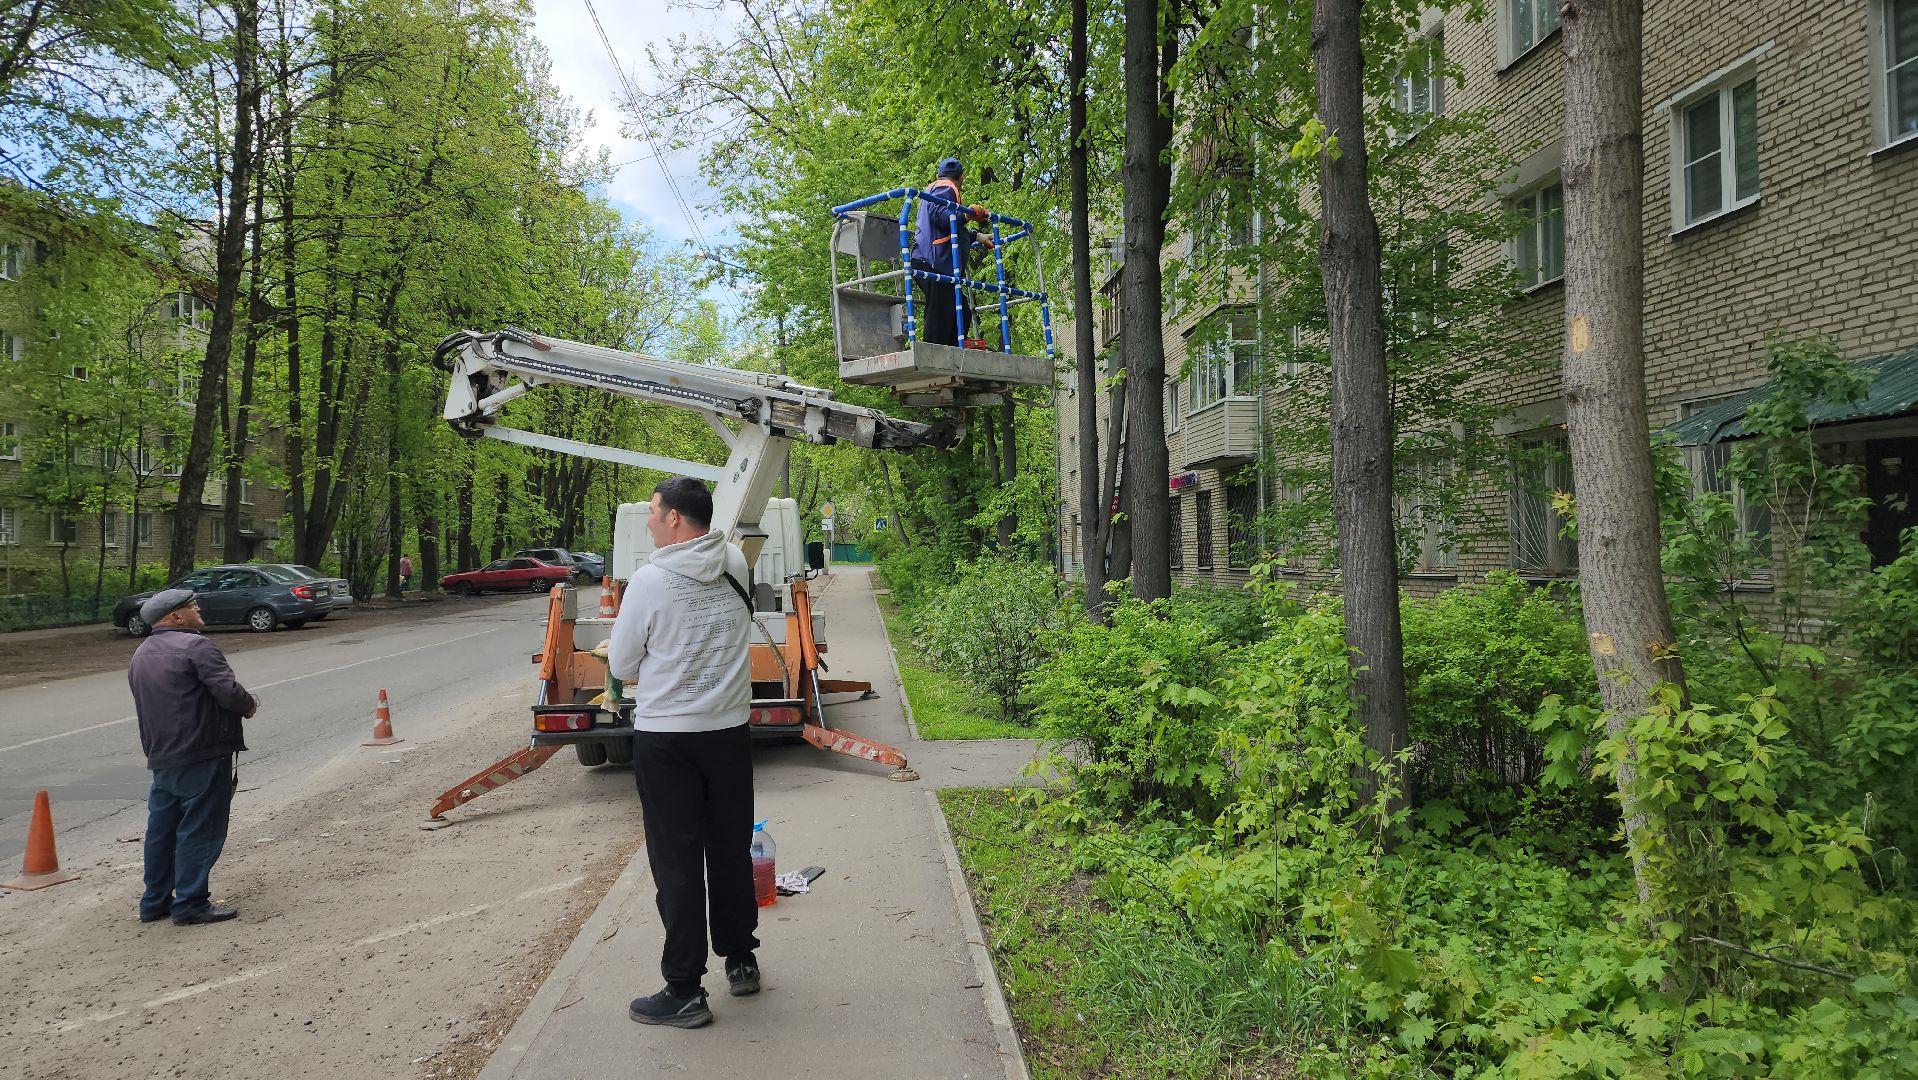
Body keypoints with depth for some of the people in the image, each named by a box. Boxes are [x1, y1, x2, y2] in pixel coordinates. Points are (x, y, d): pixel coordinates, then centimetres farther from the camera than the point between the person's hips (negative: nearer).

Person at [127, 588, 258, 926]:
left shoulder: (140, 655, 15)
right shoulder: (195, 645, -14)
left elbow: (152, 704, 20)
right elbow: (228, 691, -22)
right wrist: (249, 705, -3)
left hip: (161, 758, 9)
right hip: (203, 756, -9)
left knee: (162, 828, 16)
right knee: (199, 830, -1)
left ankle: (155, 902, 24)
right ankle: (190, 905, 3)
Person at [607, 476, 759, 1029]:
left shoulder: (650, 580, -15)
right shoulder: (736, 564, 0)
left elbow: (622, 665, -7)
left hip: (665, 738, -5)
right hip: (730, 730, 5)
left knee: (677, 863, 4)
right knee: (732, 852, 17)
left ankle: (685, 992, 11)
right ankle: (741, 962, 31)